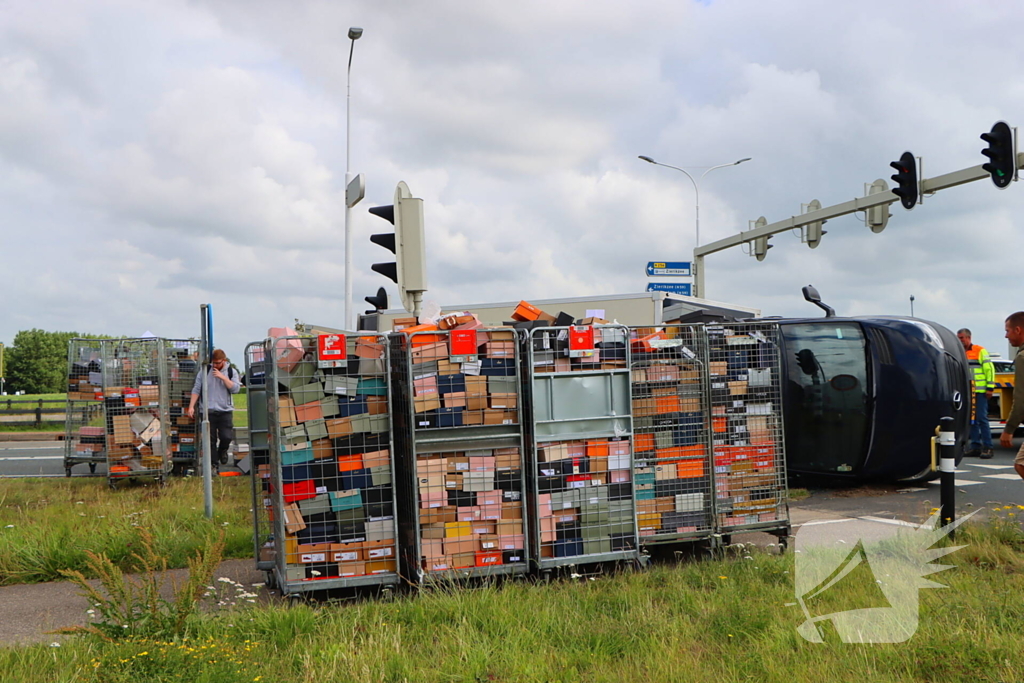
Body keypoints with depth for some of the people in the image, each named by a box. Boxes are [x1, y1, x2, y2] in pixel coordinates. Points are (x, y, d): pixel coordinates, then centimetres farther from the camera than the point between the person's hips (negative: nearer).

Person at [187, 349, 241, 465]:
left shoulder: (232, 372, 5)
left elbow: (235, 389, -7)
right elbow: (196, 389, 5)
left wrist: (223, 377, -14)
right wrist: (191, 406, -2)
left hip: (225, 411, 0)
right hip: (208, 411, 0)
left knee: (227, 437, -7)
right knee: (210, 439, 0)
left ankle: (222, 451, 26)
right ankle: (214, 462, 12)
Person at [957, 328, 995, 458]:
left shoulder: (980, 351, -1)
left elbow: (990, 369, -5)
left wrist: (990, 388, -10)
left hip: (980, 391, -6)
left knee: (982, 418, -8)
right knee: (971, 419, 7)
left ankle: (987, 447, -5)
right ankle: (975, 446, 12)